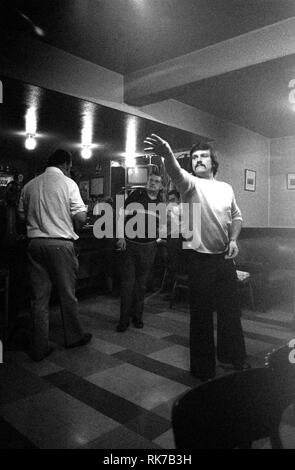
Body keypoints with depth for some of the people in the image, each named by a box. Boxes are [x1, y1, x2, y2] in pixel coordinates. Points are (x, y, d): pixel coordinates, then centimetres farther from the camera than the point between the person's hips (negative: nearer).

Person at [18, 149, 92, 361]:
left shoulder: (30, 185, 10)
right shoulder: (67, 183, -5)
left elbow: (22, 215, 14)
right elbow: (80, 217, -10)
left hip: (35, 243, 5)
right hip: (61, 244, -4)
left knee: (39, 296, 8)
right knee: (67, 294, 10)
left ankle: (40, 348, 15)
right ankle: (74, 336, 27)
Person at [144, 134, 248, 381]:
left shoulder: (226, 188, 11)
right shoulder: (191, 183, -5)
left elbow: (236, 216, 20)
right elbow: (177, 173, -28)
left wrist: (233, 239, 2)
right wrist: (168, 155, -49)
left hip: (224, 257, 5)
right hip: (199, 258, -5)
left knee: (231, 309, 17)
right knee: (201, 314, 2)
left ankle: (232, 356, 39)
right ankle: (203, 368, 20)